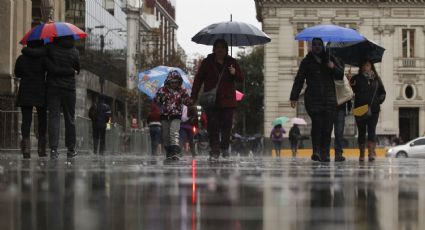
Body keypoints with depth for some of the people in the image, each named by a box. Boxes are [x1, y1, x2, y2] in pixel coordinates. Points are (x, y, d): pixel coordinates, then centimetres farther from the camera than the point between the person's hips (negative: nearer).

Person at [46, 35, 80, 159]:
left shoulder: (50, 48, -7)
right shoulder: (74, 51, -6)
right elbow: (78, 69, 5)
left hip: (52, 87, 0)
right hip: (69, 87, 0)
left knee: (53, 117, -2)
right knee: (70, 119, 10)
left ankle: (53, 148, -13)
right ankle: (71, 149, 16)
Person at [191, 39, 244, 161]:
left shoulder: (232, 62, 11)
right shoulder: (207, 62, 8)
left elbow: (241, 79, 9)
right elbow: (198, 79, 8)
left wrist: (235, 73, -14)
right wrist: (193, 97, 0)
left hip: (227, 100, 1)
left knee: (226, 125, 0)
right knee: (213, 126, -6)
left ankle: (225, 147, 19)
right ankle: (214, 152, -5)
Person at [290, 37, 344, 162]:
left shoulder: (330, 59, 15)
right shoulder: (307, 61, 10)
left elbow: (341, 75, 11)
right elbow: (299, 80, 8)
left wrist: (333, 67, -10)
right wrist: (294, 97, 1)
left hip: (329, 99, 2)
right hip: (313, 99, -2)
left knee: (327, 126, -4)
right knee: (317, 122, -18)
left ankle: (325, 153, 1)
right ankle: (316, 151, -15)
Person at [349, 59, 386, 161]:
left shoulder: (376, 78, 11)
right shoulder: (356, 78, 4)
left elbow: (382, 92, 19)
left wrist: (380, 99, 1)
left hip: (374, 109, 1)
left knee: (372, 130, -9)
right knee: (361, 131, 5)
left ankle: (371, 152, -16)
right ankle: (361, 154, 10)